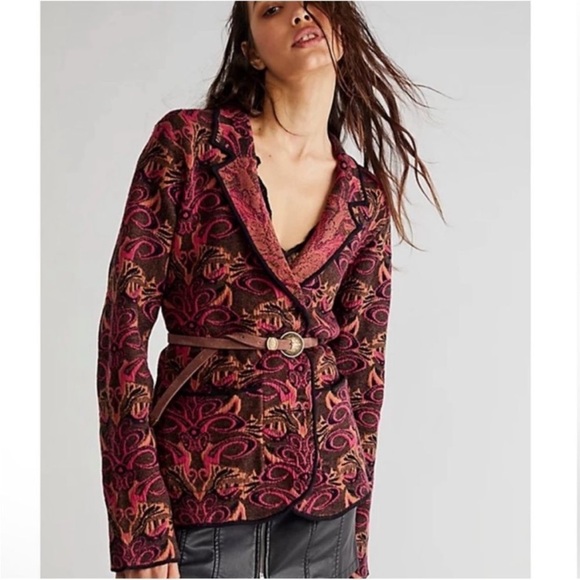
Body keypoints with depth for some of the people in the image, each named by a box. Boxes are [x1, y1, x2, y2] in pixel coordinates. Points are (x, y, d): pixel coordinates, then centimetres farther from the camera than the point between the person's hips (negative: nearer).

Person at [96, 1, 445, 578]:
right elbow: (125, 326, -10)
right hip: (204, 487, -3)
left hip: (324, 495, 4)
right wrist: (140, 531, -14)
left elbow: (362, 367, 8)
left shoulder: (367, 198, 3)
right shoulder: (187, 142, -7)